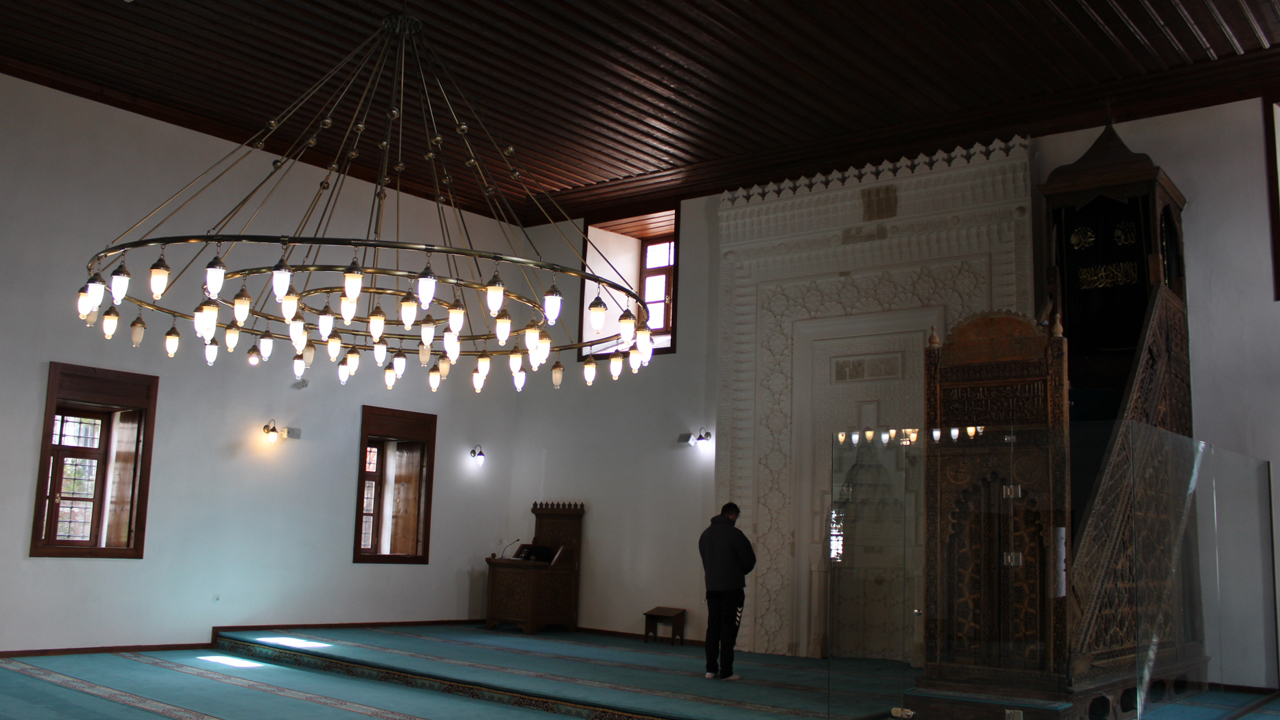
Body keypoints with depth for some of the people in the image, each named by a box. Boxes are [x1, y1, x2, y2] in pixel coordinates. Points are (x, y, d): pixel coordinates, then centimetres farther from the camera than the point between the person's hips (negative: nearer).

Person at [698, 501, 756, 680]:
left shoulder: (705, 534, 9)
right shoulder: (734, 534, -12)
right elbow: (749, 560, -7)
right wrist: (740, 572, 13)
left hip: (711, 588, 6)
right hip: (731, 588, -6)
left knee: (713, 627, 10)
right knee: (729, 629, -1)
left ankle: (711, 669, 12)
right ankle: (726, 672, 0)